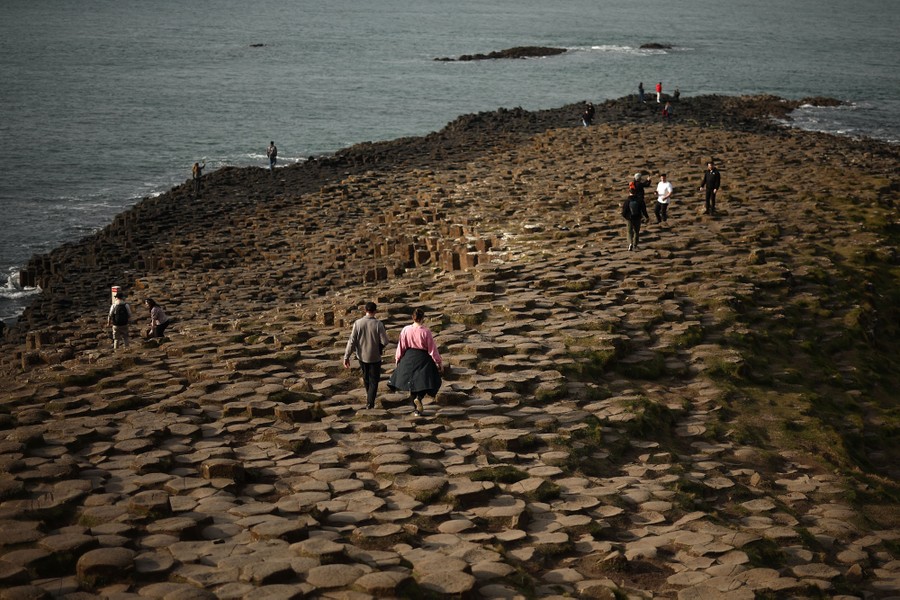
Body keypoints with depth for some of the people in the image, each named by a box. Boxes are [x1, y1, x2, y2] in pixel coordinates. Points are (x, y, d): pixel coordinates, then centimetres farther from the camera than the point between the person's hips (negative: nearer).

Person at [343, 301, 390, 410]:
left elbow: (352, 341, -13)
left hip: (362, 356, 3)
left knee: (366, 377, 25)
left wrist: (346, 357, -8)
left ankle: (369, 396, 42)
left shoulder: (358, 323, -12)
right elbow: (384, 342, -16)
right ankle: (370, 402, 3)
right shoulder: (378, 324, -17)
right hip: (374, 356, -3)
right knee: (374, 380, 10)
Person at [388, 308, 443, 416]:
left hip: (409, 358, 3)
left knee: (411, 382, 16)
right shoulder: (426, 331, -15)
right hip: (422, 359, -3)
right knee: (426, 381, 12)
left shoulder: (406, 330, -8)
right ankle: (418, 398, -16)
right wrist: (439, 362, 0)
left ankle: (416, 409, 21)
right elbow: (432, 348, -10)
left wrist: (398, 359, 15)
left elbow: (401, 346, 0)